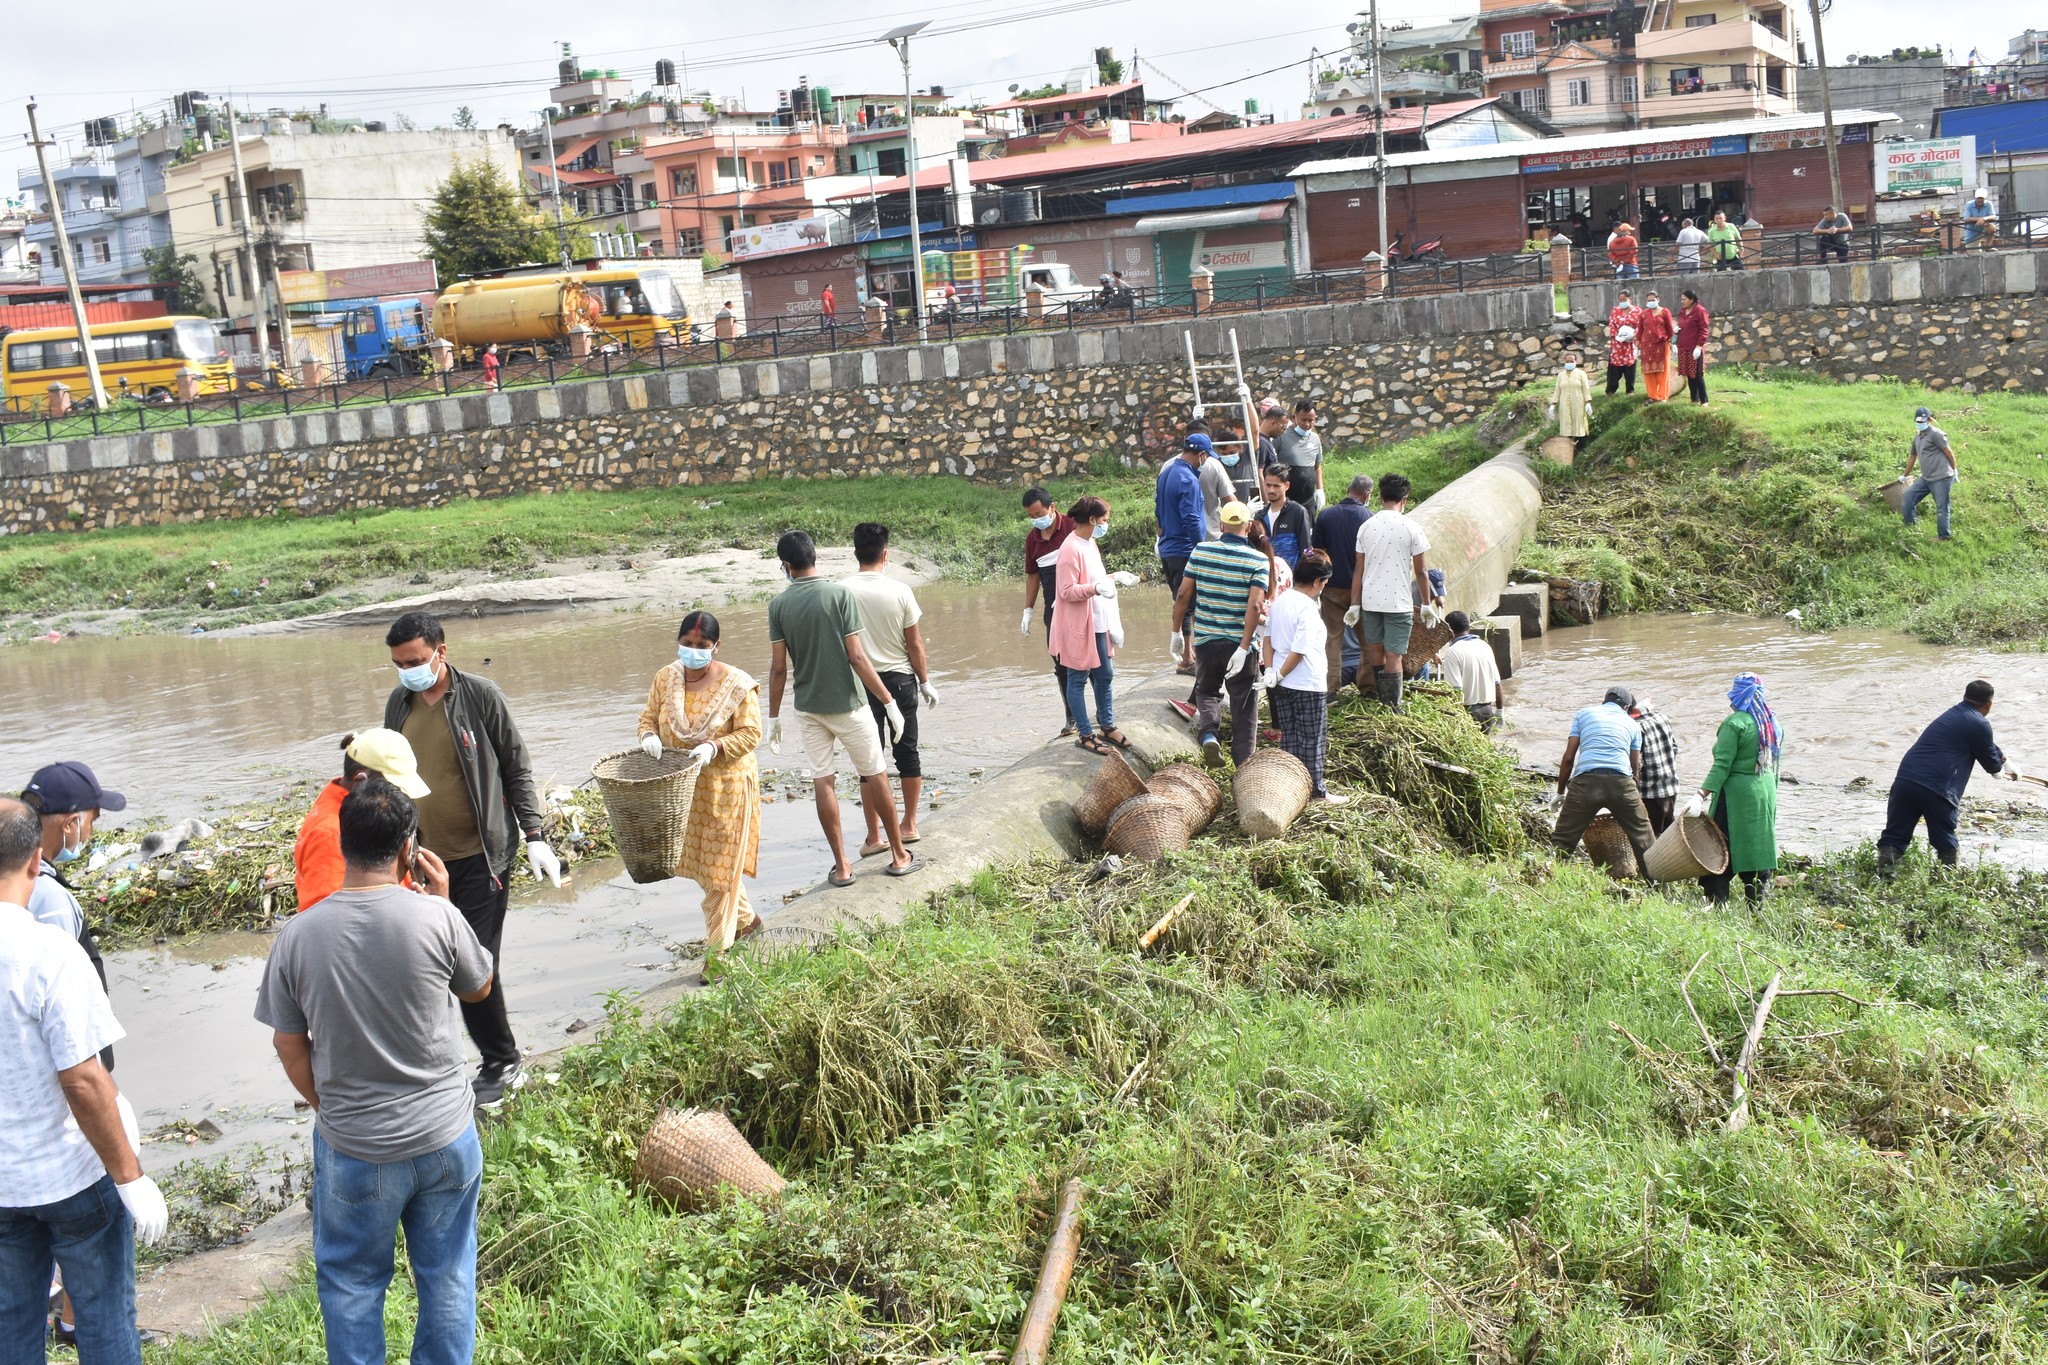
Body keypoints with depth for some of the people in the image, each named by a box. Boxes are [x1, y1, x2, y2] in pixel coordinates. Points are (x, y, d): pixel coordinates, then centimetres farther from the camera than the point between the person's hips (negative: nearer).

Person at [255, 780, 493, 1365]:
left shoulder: (299, 934, -12)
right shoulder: (437, 918, -16)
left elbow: (289, 1046, -2)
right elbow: (479, 988, 4)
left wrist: (330, 1109, 13)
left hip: (353, 1147, 0)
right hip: (446, 1137, 0)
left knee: (351, 1283, 20)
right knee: (447, 1276, 18)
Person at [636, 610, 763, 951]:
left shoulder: (736, 684, -13)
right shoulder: (666, 678, 1)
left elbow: (750, 733, -13)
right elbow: (648, 716, 9)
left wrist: (714, 747, -29)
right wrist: (648, 735, -14)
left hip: (724, 786, -6)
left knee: (720, 863, 0)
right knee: (699, 860, 16)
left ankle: (718, 944, 10)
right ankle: (745, 918, 38)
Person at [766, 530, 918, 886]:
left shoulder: (778, 604, -5)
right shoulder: (840, 594, -12)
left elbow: (779, 666, -3)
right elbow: (857, 656, -15)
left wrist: (774, 716, 6)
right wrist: (888, 701, -9)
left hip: (808, 707, 2)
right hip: (847, 703, -2)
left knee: (822, 781, 8)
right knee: (874, 775, 10)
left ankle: (841, 866, 11)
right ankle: (899, 855, 18)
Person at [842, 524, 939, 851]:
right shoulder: (900, 591, -11)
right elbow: (915, 643, -5)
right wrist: (925, 681, 9)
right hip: (900, 679, 0)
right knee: (907, 752, 15)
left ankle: (874, 836, 8)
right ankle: (909, 825, 24)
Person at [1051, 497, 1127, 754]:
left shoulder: (1090, 543, 12)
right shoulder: (1071, 549, -19)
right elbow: (1067, 591, -23)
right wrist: (1095, 588, -35)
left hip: (1097, 624, 10)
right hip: (1078, 626, -10)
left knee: (1105, 675, 16)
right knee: (1078, 679, 1)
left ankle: (1108, 726, 29)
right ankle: (1085, 736, 8)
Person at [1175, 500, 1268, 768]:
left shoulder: (1200, 552, -2)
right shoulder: (1259, 561, -9)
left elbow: (1183, 595, 0)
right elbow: (1255, 606, -19)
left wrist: (1177, 631, 12)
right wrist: (1243, 648, -21)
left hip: (1205, 640, 2)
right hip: (1239, 642, -2)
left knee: (1207, 690, 23)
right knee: (1243, 703, 10)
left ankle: (1209, 733, -4)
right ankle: (1244, 763, 12)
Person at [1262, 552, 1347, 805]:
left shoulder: (1279, 601, 5)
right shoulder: (1308, 608, -19)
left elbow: (1268, 639, 6)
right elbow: (1299, 650, -21)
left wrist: (1271, 671, 1)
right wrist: (1278, 675, -11)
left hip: (1282, 686, 7)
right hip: (1308, 685, -7)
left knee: (1288, 736, 15)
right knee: (1312, 739, 4)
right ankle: (1316, 791, 10)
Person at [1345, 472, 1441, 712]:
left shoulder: (1366, 526, 3)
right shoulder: (1411, 528, -8)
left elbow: (1359, 570, 5)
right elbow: (1421, 572, -4)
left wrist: (1355, 604, 10)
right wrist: (1427, 603, 7)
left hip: (1370, 600, 4)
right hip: (1399, 602, -4)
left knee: (1375, 650, 16)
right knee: (1394, 655, -1)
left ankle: (1380, 697, 27)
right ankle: (1392, 706, 1)